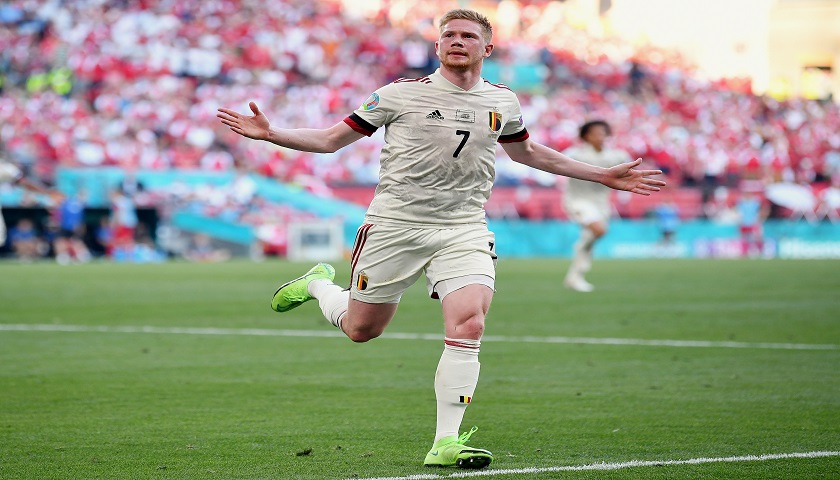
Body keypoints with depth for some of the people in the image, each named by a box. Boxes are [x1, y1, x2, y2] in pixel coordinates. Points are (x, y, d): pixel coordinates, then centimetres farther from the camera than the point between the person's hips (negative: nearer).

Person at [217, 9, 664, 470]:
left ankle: (445, 443, -18)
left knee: (468, 324, -22)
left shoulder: (503, 102, 8)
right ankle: (318, 284, 45)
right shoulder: (400, 93, -3)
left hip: (464, 231, 2)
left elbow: (527, 151, 28)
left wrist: (604, 176, 27)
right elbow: (331, 139, 4)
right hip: (394, 225, -2)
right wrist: (270, 133, -11)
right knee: (361, 329, 10)